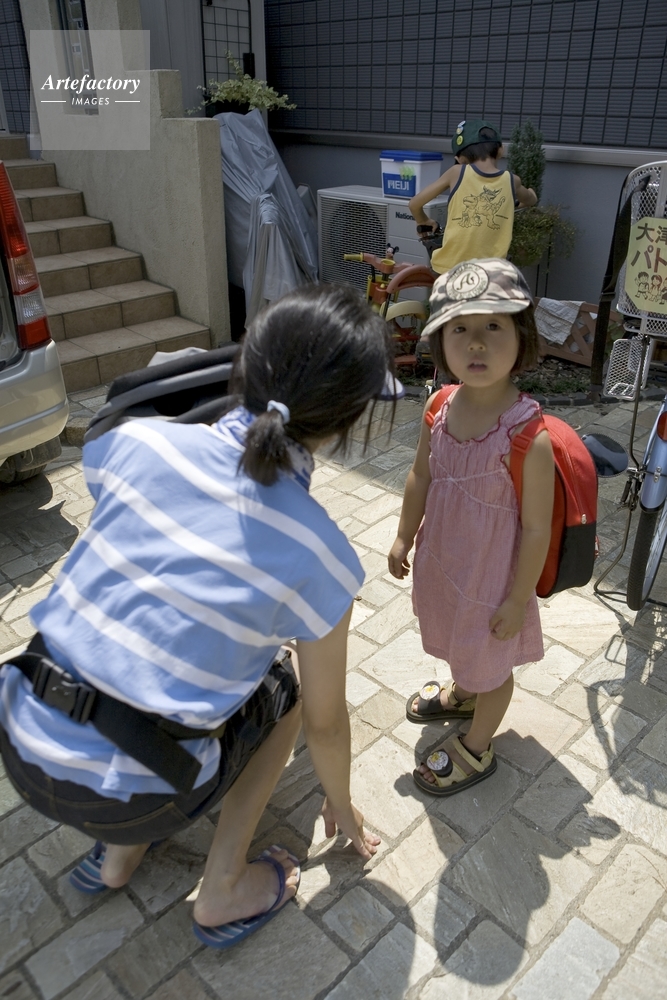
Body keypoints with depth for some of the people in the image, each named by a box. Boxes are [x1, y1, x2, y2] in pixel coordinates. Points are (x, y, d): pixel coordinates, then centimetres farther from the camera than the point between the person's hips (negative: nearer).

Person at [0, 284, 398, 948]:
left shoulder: (137, 441, -9)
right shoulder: (319, 555, -15)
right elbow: (324, 721, -1)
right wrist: (341, 805, 20)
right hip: (131, 797, -3)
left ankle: (117, 855, 33)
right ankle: (225, 893, 23)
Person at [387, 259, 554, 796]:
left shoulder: (531, 438, -31)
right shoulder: (440, 406, -12)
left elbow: (537, 529, -22)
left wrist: (518, 599, -14)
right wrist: (405, 537, 9)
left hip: (492, 577, -6)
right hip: (440, 560, 6)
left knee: (490, 664, 20)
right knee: (457, 639, 33)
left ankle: (476, 749, 46)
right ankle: (460, 693, 64)